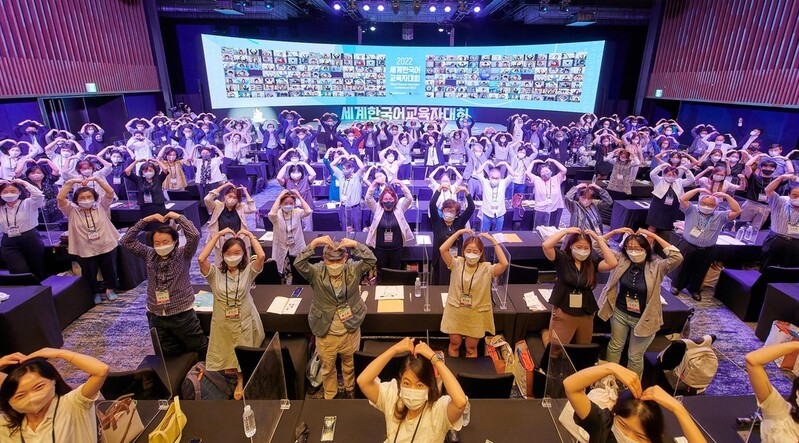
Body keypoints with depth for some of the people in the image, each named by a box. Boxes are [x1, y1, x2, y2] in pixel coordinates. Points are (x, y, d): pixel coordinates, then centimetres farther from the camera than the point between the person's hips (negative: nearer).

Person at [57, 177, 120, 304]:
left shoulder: (101, 207, -1)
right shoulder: (72, 211, -3)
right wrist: (71, 182, -16)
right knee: (89, 274, 15)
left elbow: (110, 192, -10)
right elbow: (60, 198, -16)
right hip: (86, 251, 0)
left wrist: (96, 178, -14)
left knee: (110, 270, 16)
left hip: (107, 247, 1)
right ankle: (96, 292, 39)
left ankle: (110, 289, 40)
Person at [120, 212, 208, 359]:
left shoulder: (183, 255, -11)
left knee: (201, 347, 11)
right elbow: (127, 241, -1)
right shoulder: (149, 255, 2)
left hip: (182, 315, -4)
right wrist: (145, 220, -7)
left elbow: (194, 235, -27)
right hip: (156, 317, 4)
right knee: (171, 355, 19)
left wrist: (178, 217, -17)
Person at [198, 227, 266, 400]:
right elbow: (201, 259, -25)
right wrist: (218, 235, -20)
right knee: (225, 356, 16)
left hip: (244, 322, -1)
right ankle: (232, 379, 42)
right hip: (222, 323, 1)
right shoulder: (215, 273, -8)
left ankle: (241, 381, 37)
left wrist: (250, 235, -17)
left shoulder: (248, 271, -10)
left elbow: (261, 256, -28)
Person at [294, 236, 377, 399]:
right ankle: (329, 395, 49)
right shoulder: (316, 272, -14)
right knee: (327, 367, 22)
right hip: (325, 333, 0)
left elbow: (372, 260, -24)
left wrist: (355, 244, -35)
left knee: (350, 364, 24)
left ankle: (350, 391, 52)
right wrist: (314, 243, -37)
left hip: (350, 331, 1)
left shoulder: (353, 270, -12)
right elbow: (298, 263, -29)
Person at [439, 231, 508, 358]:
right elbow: (442, 249, -23)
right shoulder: (457, 264, -10)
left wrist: (493, 241, -25)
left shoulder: (486, 269, -12)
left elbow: (504, 263, -29)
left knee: (471, 347, 15)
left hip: (476, 315, 0)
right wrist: (458, 232, -22)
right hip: (455, 312, 1)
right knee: (454, 344, 15)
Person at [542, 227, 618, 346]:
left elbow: (612, 263, -16)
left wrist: (598, 239, -12)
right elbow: (546, 245, -24)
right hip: (563, 313, -4)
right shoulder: (562, 258, -9)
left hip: (586, 315, 4)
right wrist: (566, 231, -19)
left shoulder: (592, 262, 0)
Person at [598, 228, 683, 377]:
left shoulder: (656, 266, -17)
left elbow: (677, 257, -33)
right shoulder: (621, 260, -10)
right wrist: (614, 232, -19)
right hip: (619, 313, 3)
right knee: (615, 347, 22)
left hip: (643, 319, -2)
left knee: (635, 356, 15)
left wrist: (654, 236, -30)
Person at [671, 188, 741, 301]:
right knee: (683, 267, 5)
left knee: (700, 272, 15)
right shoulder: (692, 211, -1)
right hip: (687, 246, -2)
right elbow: (682, 199, -14)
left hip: (706, 251, 3)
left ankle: (694, 289, 36)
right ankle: (677, 285, 27)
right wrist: (698, 190, -13)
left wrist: (726, 196, -8)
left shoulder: (720, 216, 5)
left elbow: (737, 211, -6)